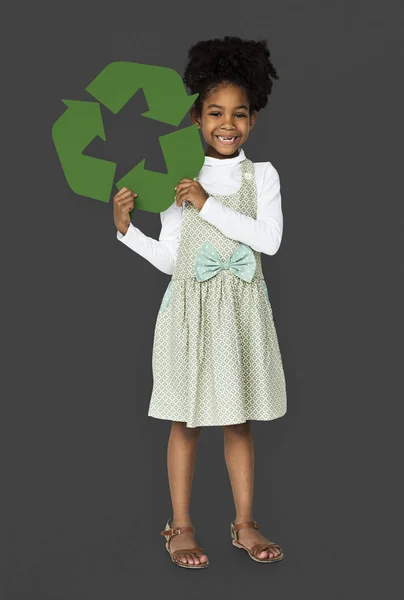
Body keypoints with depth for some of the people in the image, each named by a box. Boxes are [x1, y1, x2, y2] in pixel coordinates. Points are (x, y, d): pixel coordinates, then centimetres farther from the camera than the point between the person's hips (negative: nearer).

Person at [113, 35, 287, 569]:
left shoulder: (262, 175, 0)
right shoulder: (180, 178, -1)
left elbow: (269, 239, -15)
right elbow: (169, 259, 1)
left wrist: (207, 205, -17)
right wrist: (126, 228, -12)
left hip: (242, 310, 1)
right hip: (191, 310, -1)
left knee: (239, 420, 11)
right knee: (186, 420, 7)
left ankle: (245, 524, 23)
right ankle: (181, 526, 19)